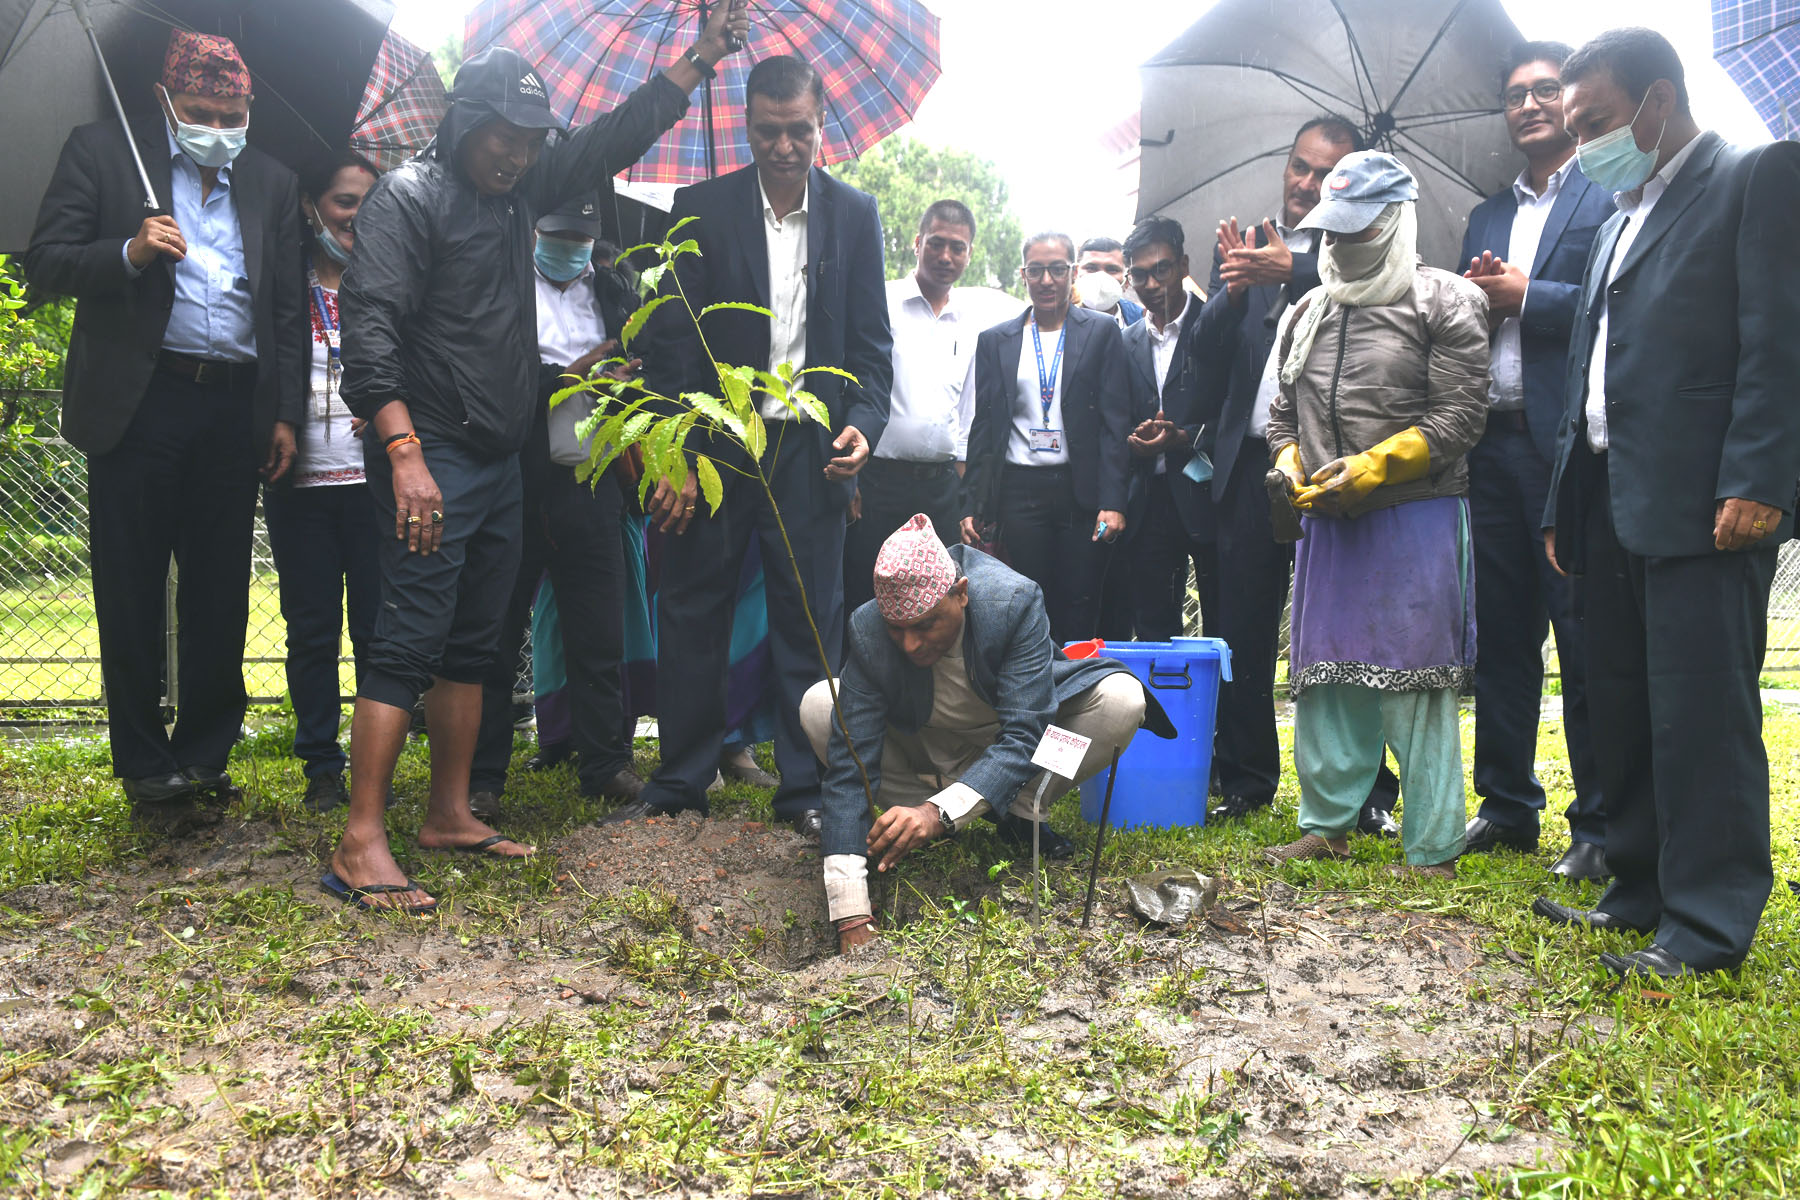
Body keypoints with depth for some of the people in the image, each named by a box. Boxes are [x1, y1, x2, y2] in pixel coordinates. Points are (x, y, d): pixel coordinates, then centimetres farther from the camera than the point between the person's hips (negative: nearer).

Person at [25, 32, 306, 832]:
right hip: (139, 403, -2)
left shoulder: (272, 182, 14)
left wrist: (285, 414, 7)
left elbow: (289, 308, 14)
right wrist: (129, 252, -17)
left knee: (220, 595, 6)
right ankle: (146, 770, 13)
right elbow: (44, 263, 1)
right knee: (131, 594, 2)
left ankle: (202, 760, 17)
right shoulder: (101, 152, 6)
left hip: (236, 408, 3)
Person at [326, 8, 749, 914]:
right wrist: (404, 452, -28)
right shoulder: (408, 196, -7)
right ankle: (360, 844, -7)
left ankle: (450, 813, 21)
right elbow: (369, 328, -17)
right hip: (433, 457, -8)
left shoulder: (521, 189, 15)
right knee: (410, 641, -11)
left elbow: (611, 140, 24)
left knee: (473, 642, 11)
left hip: (500, 461, 8)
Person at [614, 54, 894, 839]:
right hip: (715, 445, 0)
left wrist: (863, 421, -10)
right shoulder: (702, 207, 3)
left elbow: (870, 340, 8)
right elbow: (674, 339, -1)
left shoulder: (854, 215, 7)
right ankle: (680, 780, 19)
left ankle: (805, 789, 15)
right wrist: (674, 457, -9)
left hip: (811, 450, 1)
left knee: (809, 621, 4)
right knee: (691, 614, 5)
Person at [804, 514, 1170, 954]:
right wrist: (852, 919, -40)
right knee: (819, 708, -25)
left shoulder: (1015, 602, -34)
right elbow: (848, 767, -32)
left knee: (1121, 700, -28)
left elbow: (1023, 736, -37)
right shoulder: (868, 631, -30)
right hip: (926, 748, 1)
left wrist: (939, 812, -53)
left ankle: (1021, 813, -5)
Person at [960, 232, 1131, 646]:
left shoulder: (1101, 332, 5)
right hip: (1020, 492, 2)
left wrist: (1113, 501, -9)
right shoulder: (995, 340, 11)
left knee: (1080, 614, 0)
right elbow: (983, 426, 11)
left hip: (1083, 491, -1)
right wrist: (972, 505, 4)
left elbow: (1116, 420, 0)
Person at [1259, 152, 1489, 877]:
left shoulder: (1443, 302, -1)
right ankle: (1327, 824, 20)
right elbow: (1283, 414, 21)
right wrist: (1291, 465, 1)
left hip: (1416, 514, -6)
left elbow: (1459, 416, -8)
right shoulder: (1309, 313, 17)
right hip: (1326, 521, 6)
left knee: (1415, 683, -4)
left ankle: (1433, 852, 3)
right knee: (1324, 674, 8)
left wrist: (1370, 468, -17)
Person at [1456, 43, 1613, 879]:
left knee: (1585, 641, -3)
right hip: (1493, 444, 6)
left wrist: (1525, 295, -9)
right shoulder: (1486, 217, 22)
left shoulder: (1612, 195, 2)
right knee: (1500, 636, 10)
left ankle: (1600, 826, 7)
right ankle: (1506, 807, 20)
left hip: (1569, 445, -6)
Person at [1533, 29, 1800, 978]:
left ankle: (1708, 927, 1)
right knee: (1621, 712, 11)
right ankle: (1641, 893, 22)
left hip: (1699, 503, -8)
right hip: (1610, 505, 8)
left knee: (1701, 712, -6)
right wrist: (1564, 507, 17)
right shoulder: (1620, 220, 24)